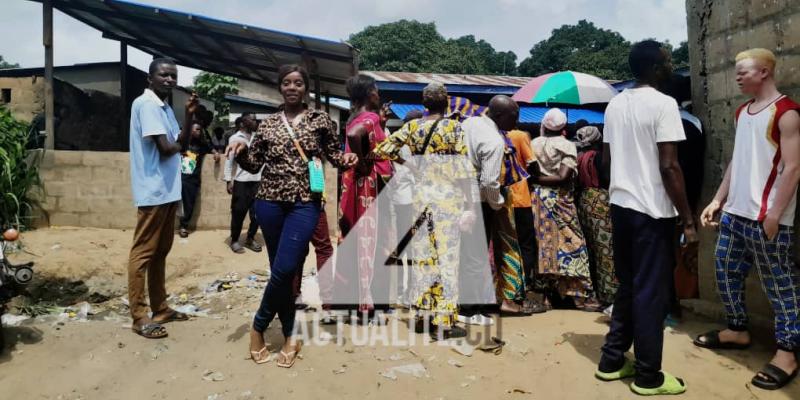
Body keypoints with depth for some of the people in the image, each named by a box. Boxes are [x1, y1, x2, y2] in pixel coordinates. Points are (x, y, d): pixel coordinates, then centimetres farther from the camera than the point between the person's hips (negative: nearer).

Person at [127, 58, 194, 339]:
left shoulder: (165, 107, 17)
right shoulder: (146, 104, -12)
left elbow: (182, 144, 15)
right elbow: (166, 147, -20)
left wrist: (189, 115, 4)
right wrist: (178, 146, 2)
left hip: (169, 190, 10)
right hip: (153, 191, -10)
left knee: (161, 252, 15)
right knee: (143, 253, -3)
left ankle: (160, 307, 25)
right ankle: (139, 316, 4)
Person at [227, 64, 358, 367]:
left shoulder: (320, 120, 5)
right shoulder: (269, 124, 10)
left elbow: (333, 153, 10)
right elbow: (253, 164, 11)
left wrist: (347, 159, -11)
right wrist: (241, 150, -8)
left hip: (305, 203, -2)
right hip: (270, 202, 3)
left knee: (285, 269, -12)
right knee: (280, 270, 7)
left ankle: (259, 326, 12)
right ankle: (290, 335, 22)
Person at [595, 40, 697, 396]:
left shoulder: (615, 104, 11)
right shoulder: (663, 104, -12)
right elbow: (669, 167, -17)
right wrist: (687, 220, -12)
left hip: (620, 206, 8)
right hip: (652, 211, -7)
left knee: (627, 287, 17)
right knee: (652, 292, 2)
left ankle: (612, 360, 25)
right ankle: (648, 376, 14)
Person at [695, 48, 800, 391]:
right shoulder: (742, 112, 14)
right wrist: (717, 200, 13)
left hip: (766, 218, -8)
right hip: (735, 213, 8)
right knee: (726, 272, 15)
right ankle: (738, 330, 32)